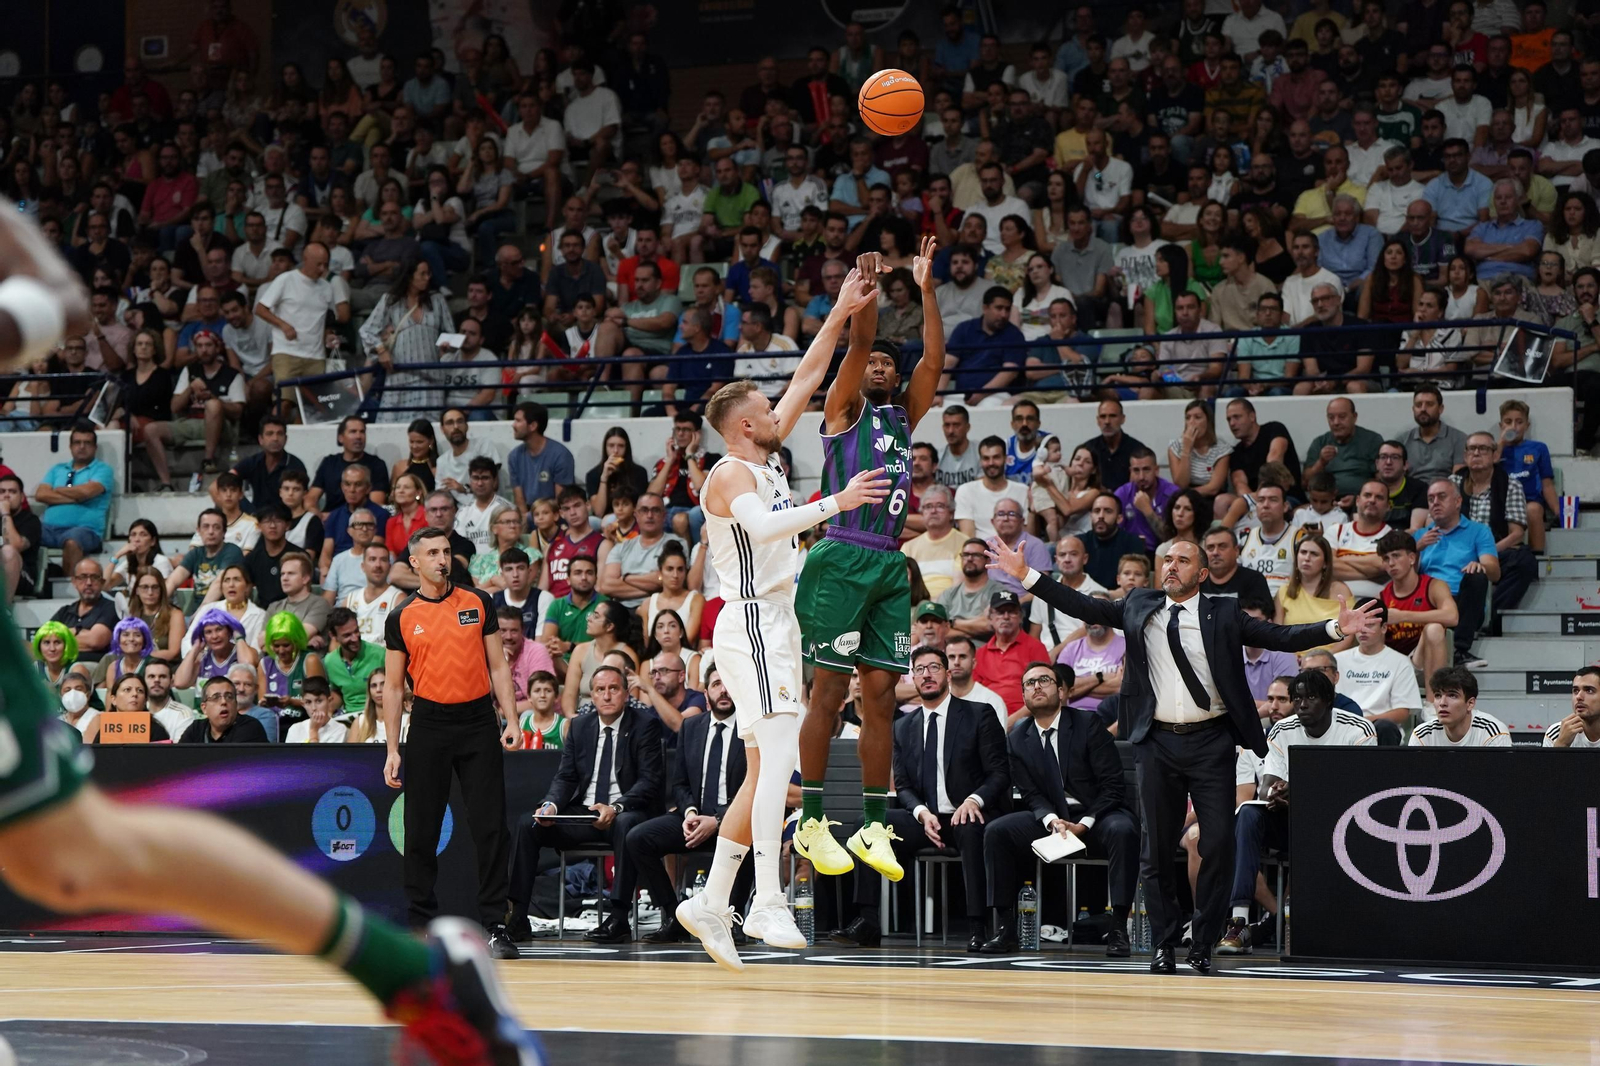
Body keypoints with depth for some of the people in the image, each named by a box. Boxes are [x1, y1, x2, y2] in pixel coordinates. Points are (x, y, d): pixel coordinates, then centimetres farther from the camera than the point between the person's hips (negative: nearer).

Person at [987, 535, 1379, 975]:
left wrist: (1336, 628, -14)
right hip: (1158, 744, 2)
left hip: (1212, 744, -2)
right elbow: (1083, 607, 11)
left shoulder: (1224, 615, 3)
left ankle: (1203, 946, 6)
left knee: (1218, 846, -4)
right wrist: (1025, 575, 4)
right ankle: (1164, 945, 13)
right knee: (1156, 848, 5)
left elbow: (1281, 637, -1)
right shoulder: (1138, 607, 10)